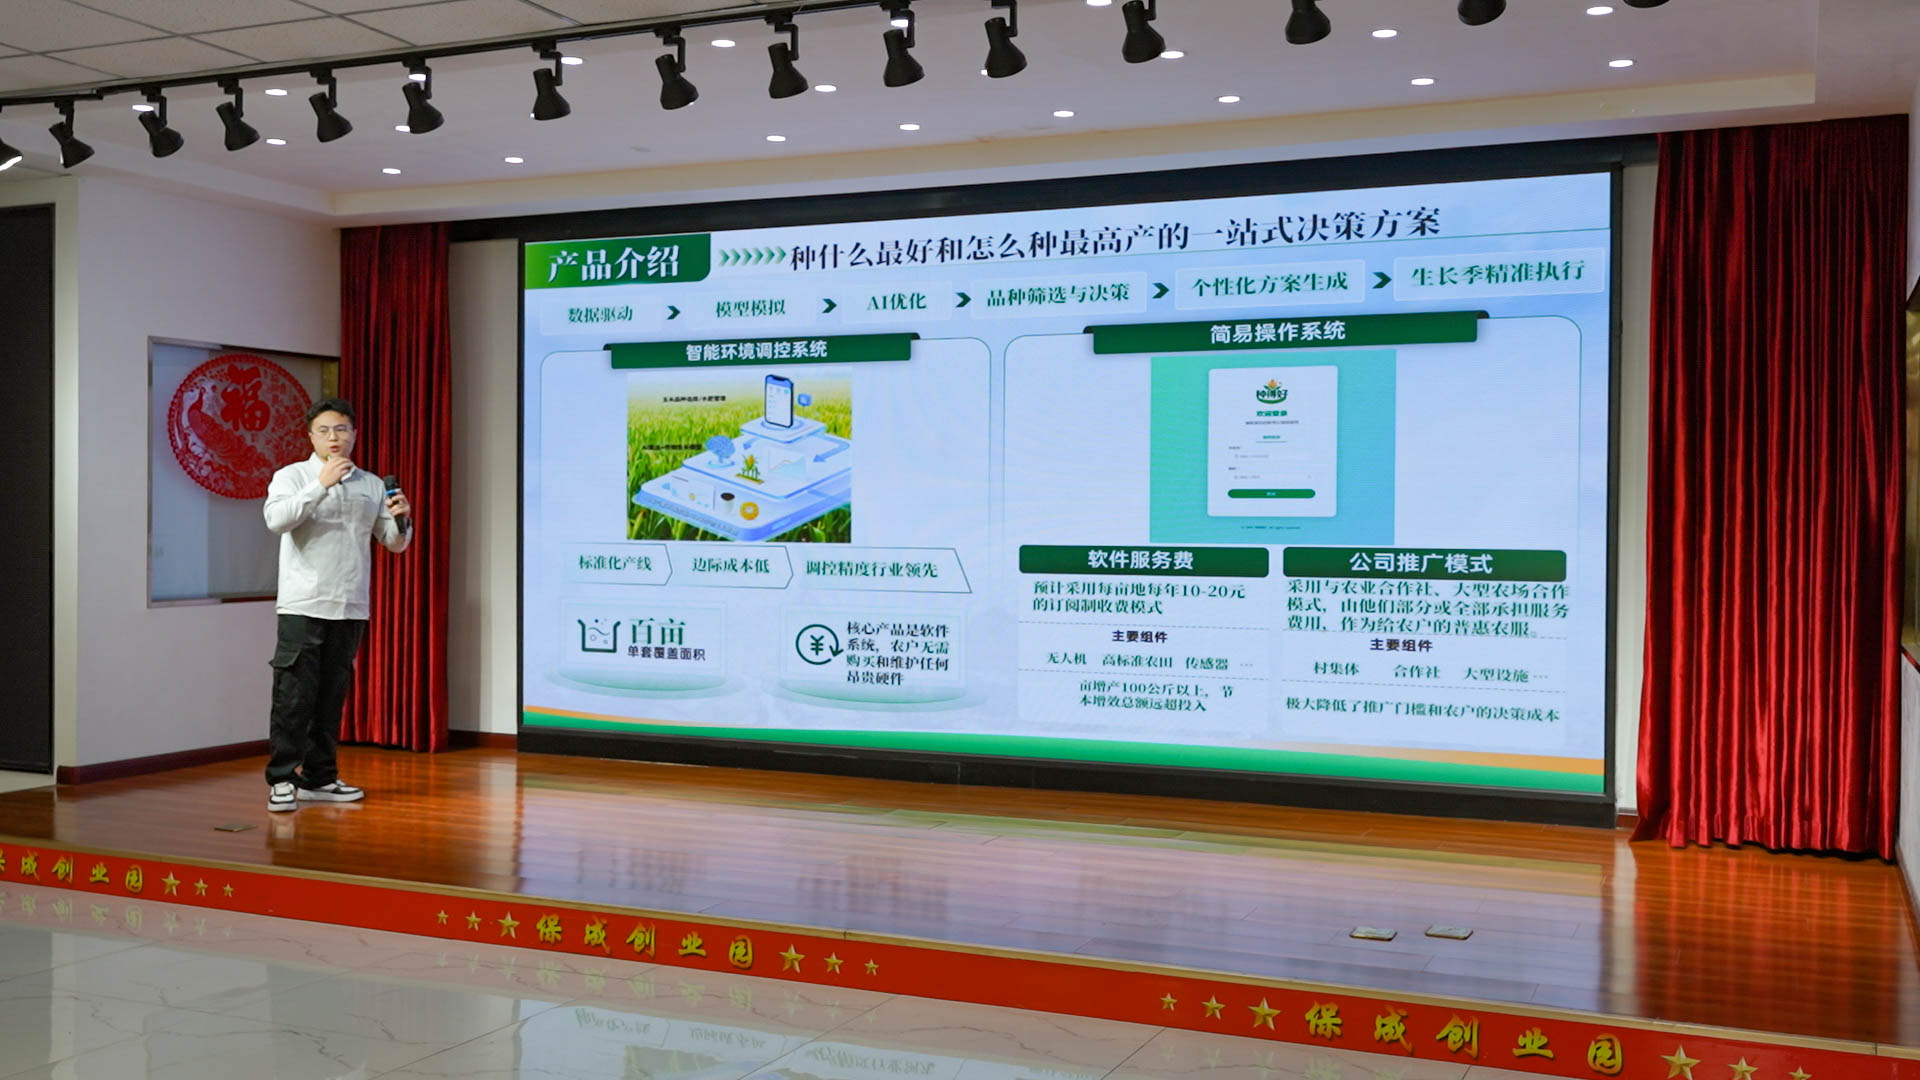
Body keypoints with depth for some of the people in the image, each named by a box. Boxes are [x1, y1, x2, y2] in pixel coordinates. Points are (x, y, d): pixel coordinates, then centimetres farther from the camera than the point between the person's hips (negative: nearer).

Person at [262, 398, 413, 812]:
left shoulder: (371, 485, 13)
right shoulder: (293, 476, 2)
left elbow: (395, 543, 14)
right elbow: (276, 519, -17)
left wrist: (402, 519, -7)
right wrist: (321, 484, -21)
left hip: (351, 608, 4)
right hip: (303, 606, -4)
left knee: (332, 696, 8)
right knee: (294, 696, -6)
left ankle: (319, 778, 16)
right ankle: (282, 780, 0)